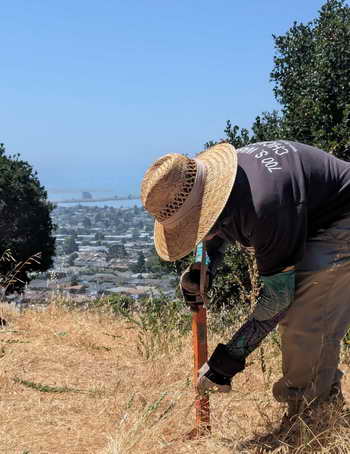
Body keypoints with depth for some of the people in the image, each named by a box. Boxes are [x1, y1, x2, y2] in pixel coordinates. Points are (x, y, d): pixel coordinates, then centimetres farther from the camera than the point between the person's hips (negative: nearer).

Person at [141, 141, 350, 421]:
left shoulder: (264, 207, -41)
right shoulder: (210, 175, -14)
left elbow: (279, 295, -32)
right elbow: (225, 228, 12)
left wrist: (228, 360, -27)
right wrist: (202, 270, -8)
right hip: (306, 220, 9)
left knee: (302, 320, -18)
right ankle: (328, 396, 29)